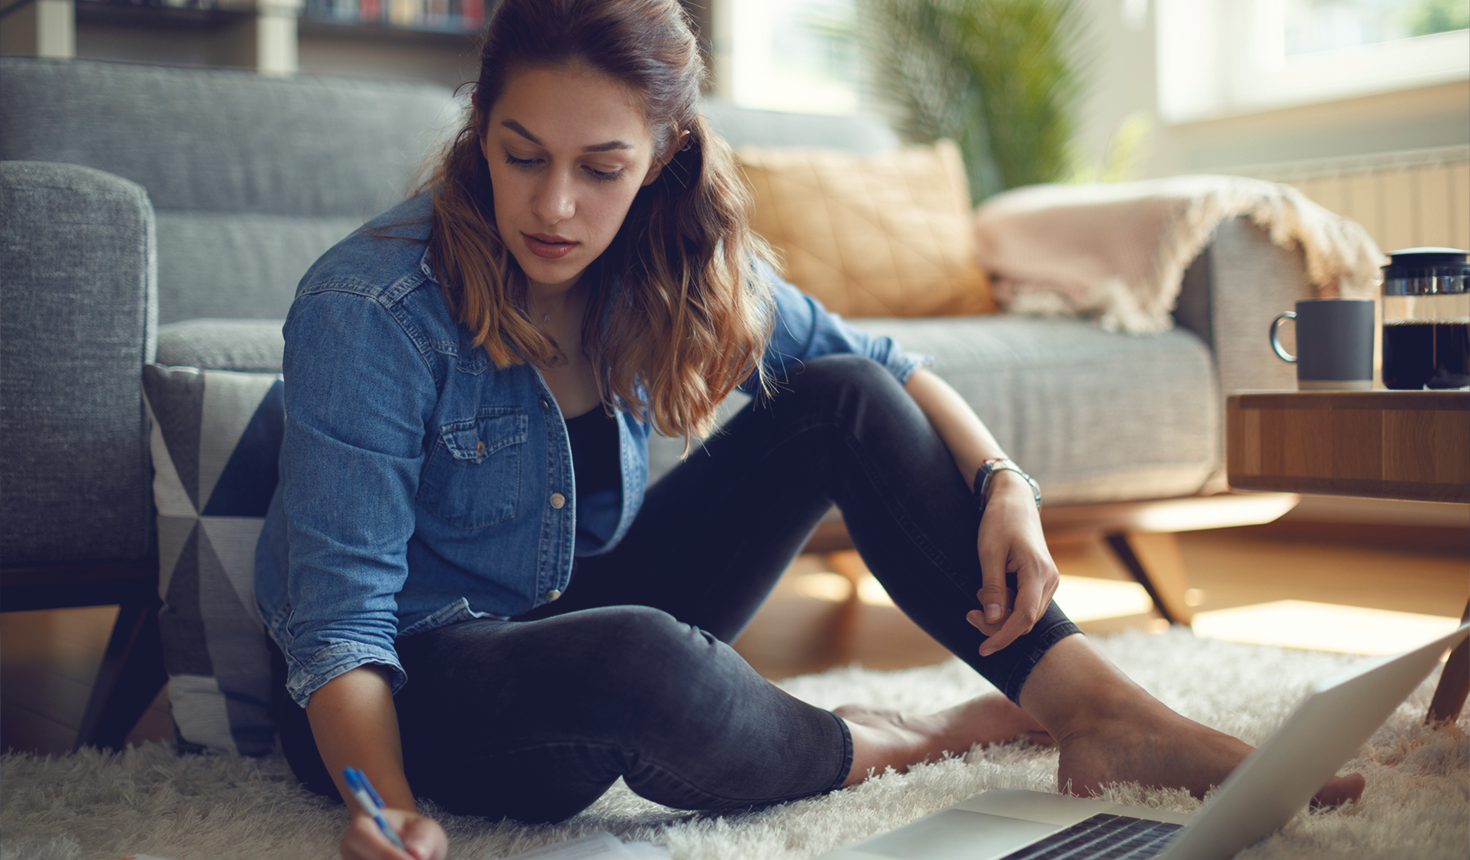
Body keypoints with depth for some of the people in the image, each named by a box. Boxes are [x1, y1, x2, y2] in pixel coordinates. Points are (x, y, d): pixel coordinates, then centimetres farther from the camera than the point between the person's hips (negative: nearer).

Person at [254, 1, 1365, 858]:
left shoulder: (677, 264, -7)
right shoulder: (370, 309, -24)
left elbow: (882, 366, 2)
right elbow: (340, 618, -25)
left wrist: (1003, 483, -16)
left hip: (584, 609, 6)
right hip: (416, 685, -5)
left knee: (841, 397, -9)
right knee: (634, 660, -41)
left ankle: (1093, 704, -12)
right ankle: (862, 750, -8)